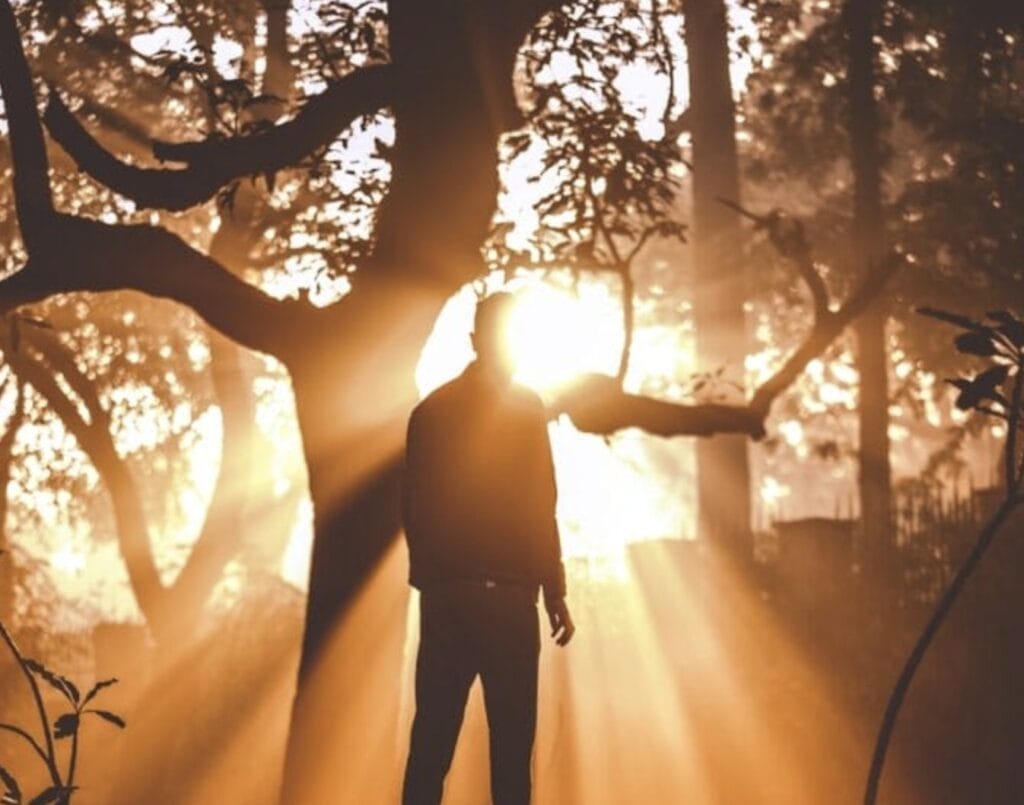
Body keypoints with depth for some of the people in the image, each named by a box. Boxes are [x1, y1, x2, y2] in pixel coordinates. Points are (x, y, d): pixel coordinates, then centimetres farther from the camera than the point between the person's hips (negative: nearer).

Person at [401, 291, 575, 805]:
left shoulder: (431, 410, 11)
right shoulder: (526, 409, -4)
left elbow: (416, 509, 13)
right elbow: (538, 511, -8)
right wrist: (555, 592, -4)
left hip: (445, 593, 5)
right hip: (506, 594, -5)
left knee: (432, 739, 5)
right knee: (511, 742, -2)